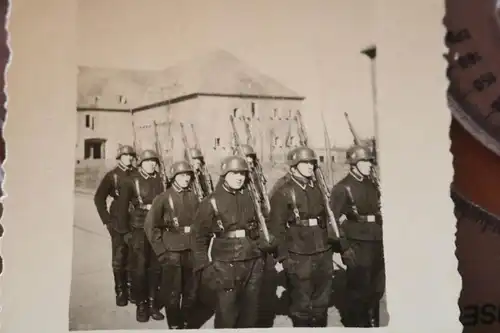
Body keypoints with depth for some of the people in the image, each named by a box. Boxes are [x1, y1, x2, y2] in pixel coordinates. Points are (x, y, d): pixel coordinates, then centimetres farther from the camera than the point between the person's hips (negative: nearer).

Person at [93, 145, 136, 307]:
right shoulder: (112, 175, 0)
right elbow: (99, 198, 0)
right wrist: (106, 220, -5)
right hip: (118, 223, -2)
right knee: (119, 258, 2)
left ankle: (131, 288, 19)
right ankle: (120, 292, 13)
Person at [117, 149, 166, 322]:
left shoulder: (158, 180, 7)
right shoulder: (131, 180, -3)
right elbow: (122, 206, -2)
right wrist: (126, 230, -5)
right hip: (139, 229, -3)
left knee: (155, 267, 6)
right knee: (139, 267, 1)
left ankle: (152, 303, 17)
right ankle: (141, 305, 13)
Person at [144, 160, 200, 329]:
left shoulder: (193, 197, 5)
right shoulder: (163, 198, -6)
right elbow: (150, 226, -6)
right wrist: (161, 251, -8)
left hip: (192, 252, 4)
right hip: (172, 253, -4)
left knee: (190, 292, 12)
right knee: (172, 294, 3)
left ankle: (186, 323, 30)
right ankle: (174, 326, 20)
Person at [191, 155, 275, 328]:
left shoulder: (251, 197, 7)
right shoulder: (212, 202, -5)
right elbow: (200, 236, -2)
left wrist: (266, 247, 8)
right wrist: (204, 264, -7)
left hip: (253, 262, 4)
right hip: (226, 265, -4)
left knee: (250, 311, 14)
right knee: (226, 313, 1)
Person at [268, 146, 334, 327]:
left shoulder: (317, 189, 12)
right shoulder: (283, 193, -8)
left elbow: (326, 220, 16)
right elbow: (277, 228, -12)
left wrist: (331, 247, 15)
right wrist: (282, 257, -15)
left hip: (324, 254, 6)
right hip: (299, 257, -6)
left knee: (322, 300, 17)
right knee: (301, 303, 5)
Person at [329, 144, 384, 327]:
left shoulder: (372, 186, 13)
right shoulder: (342, 188, -8)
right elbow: (335, 220, -13)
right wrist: (345, 248, -17)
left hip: (377, 246, 7)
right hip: (358, 247, -7)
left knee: (376, 290, 16)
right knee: (358, 291, 3)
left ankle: (372, 323, 34)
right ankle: (354, 324, 21)